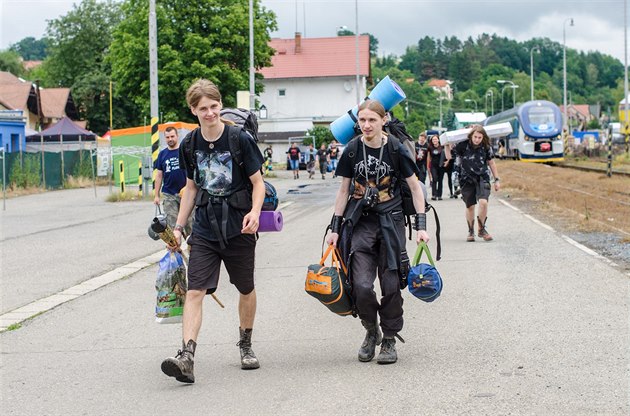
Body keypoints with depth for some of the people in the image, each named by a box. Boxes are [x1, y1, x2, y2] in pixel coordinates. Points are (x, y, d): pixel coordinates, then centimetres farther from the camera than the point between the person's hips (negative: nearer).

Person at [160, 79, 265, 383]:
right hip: (204, 229, 2)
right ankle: (186, 356, -21)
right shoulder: (189, 144, 3)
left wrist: (255, 212, -22)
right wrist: (178, 226, 14)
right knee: (195, 291, -12)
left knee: (246, 289, 13)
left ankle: (245, 344, 36)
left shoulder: (239, 139, -9)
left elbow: (258, 182, -4)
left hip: (238, 228, -2)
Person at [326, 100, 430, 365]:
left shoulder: (396, 149, -6)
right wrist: (335, 227, 7)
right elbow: (344, 190, 9)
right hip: (361, 223, 1)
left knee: (391, 285, -2)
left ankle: (390, 340, 16)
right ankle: (371, 331, 16)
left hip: (390, 222, -1)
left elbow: (415, 187, 1)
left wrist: (421, 226, -5)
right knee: (361, 286, -9)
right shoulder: (352, 151, 0)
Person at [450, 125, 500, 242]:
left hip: (482, 178, 0)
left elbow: (491, 163, 9)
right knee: (470, 206, 5)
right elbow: (449, 156, 0)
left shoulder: (486, 147, -3)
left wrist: (496, 180, 11)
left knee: (483, 202, -19)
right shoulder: (462, 145, -10)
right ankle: (471, 232, 24)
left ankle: (481, 229, 0)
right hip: (467, 179, 0)